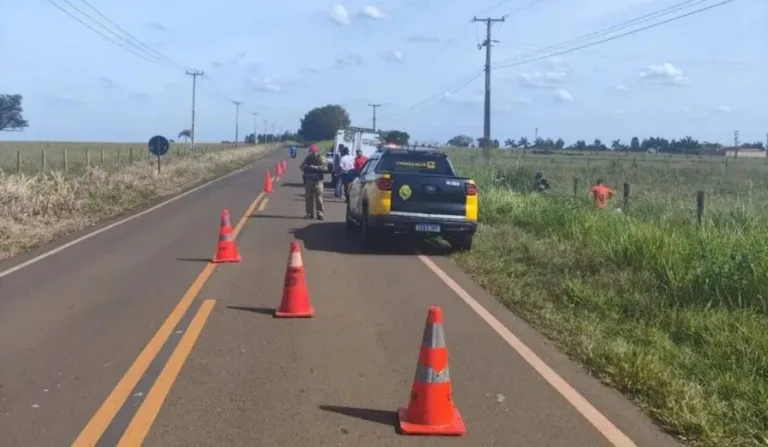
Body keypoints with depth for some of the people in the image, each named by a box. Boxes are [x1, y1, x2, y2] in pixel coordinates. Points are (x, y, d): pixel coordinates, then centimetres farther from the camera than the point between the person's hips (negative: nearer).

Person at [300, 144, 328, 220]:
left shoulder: (321, 158, -4)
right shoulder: (308, 157, 11)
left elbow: (325, 167, -17)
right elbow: (302, 166, 11)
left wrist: (315, 167, -22)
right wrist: (306, 168, -11)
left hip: (317, 181, -5)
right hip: (309, 180, 5)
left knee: (318, 198, -8)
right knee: (308, 197, 6)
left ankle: (319, 214, -4)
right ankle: (309, 213, 15)